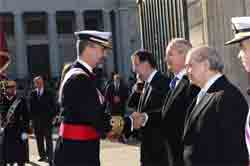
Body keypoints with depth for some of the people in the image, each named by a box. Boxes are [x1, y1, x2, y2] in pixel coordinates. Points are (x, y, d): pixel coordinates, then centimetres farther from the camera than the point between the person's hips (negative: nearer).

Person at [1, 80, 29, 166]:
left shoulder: (21, 101, -4)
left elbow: (26, 117, -5)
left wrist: (25, 131, -9)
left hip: (18, 134, -3)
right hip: (5, 134, 3)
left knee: (20, 158, 4)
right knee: (6, 157, 6)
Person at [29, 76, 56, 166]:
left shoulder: (49, 93, 1)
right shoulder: (32, 93, 8)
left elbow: (53, 106, 2)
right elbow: (31, 106, 8)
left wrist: (52, 116, -6)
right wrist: (32, 117, 2)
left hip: (47, 120, -3)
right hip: (36, 120, 3)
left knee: (48, 139, -3)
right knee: (39, 139, 8)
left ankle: (50, 157, -3)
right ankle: (42, 155, 17)